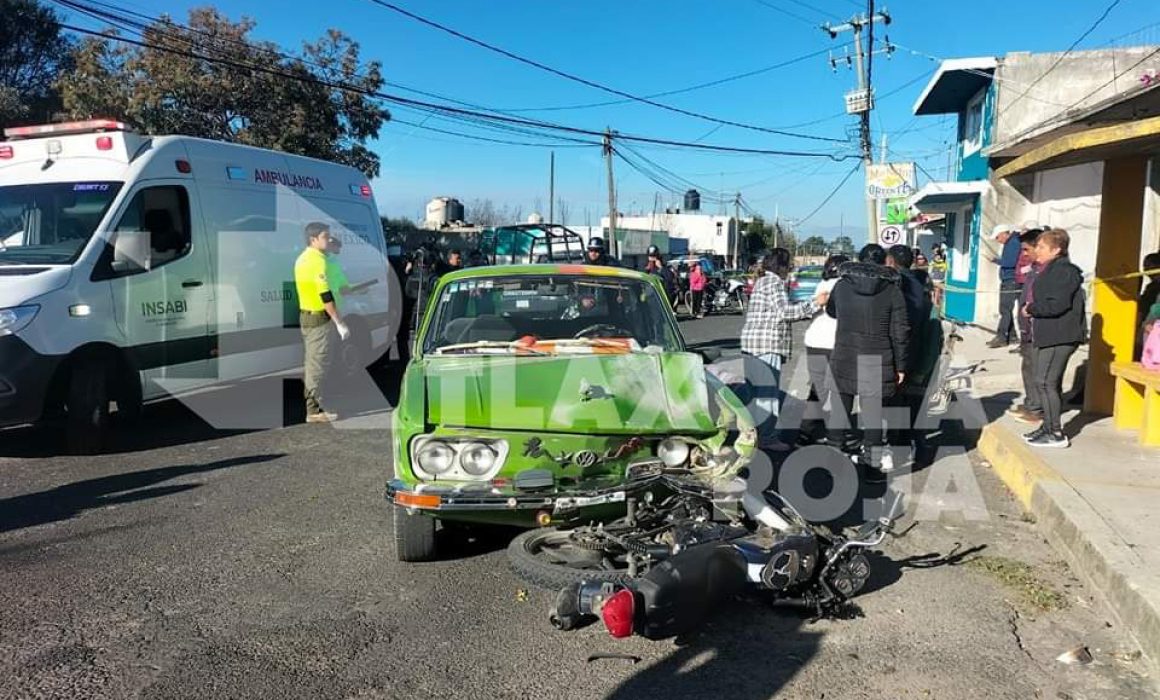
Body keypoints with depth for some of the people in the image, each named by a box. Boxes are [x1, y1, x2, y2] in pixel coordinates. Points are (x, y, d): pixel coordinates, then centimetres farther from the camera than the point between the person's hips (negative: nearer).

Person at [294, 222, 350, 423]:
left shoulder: (303, 258, 13)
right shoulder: (317, 260, -18)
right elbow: (326, 296, -23)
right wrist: (340, 323, -21)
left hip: (305, 315, 10)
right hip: (318, 318, -10)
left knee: (311, 361, 18)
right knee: (318, 363, -5)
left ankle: (309, 400, 28)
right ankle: (314, 410, -2)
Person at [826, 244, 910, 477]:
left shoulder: (841, 285, 1)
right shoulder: (892, 290, -5)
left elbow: (831, 311, 20)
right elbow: (900, 332, -4)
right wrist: (900, 366, 3)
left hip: (844, 359, 2)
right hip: (877, 362, -2)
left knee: (841, 409, 14)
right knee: (872, 412, 4)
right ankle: (870, 461, 10)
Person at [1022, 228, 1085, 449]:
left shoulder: (1064, 271, -15)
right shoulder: (1050, 270, 16)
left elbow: (1057, 305, -23)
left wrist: (1030, 309, -11)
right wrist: (1030, 308, 5)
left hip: (1059, 337, -10)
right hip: (1048, 335, 10)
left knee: (1045, 382, -9)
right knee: (1049, 383, 15)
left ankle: (1056, 433, -3)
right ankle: (1049, 426, 25)